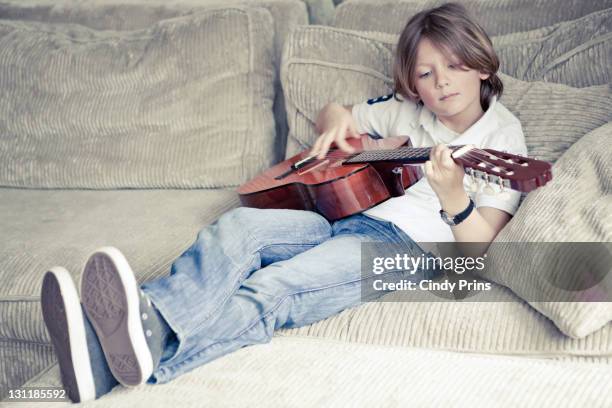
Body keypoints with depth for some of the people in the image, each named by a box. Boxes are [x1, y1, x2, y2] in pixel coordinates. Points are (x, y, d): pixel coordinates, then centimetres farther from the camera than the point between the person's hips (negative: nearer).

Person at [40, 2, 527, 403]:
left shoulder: (502, 135, 5)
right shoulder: (405, 110, 19)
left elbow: (478, 249, -4)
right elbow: (332, 114, 34)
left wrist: (454, 197, -26)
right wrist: (338, 122, 8)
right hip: (341, 217, 5)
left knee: (271, 289, -33)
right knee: (238, 227, -25)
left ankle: (148, 352, -55)